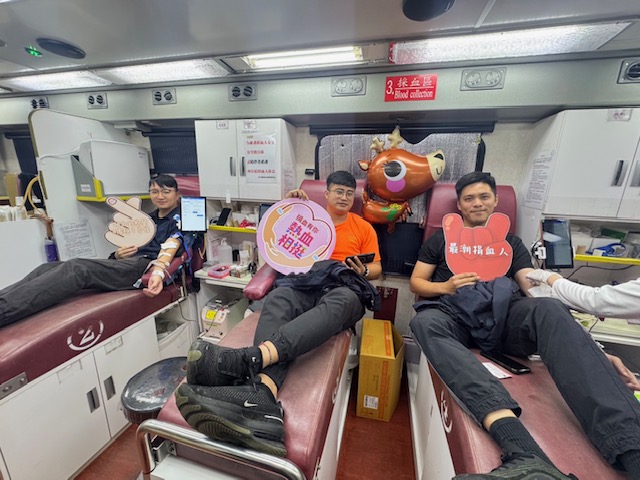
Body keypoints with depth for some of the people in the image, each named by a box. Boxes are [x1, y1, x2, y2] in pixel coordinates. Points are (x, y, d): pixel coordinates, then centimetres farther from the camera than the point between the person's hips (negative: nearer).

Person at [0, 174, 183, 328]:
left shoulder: (178, 218, 7)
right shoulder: (147, 219, 28)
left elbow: (169, 248, -13)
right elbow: (128, 246, 24)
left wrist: (158, 273, -31)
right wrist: (117, 255, -1)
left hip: (147, 265, -7)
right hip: (126, 263, 7)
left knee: (77, 268, -29)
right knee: (48, 268, -10)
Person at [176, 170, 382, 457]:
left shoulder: (364, 227, 23)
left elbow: (376, 268, 21)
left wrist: (364, 271, -4)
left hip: (345, 287, -1)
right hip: (307, 282, 2)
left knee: (339, 303, -40)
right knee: (277, 299, -35)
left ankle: (248, 358, -61)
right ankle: (263, 393, -60)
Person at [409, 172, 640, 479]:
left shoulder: (510, 242, 25)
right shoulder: (441, 239, 20)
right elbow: (416, 282, 15)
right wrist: (445, 287, -7)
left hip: (506, 316, 2)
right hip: (457, 315, -1)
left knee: (549, 308, -32)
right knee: (425, 322, -37)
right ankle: (525, 454, -50)